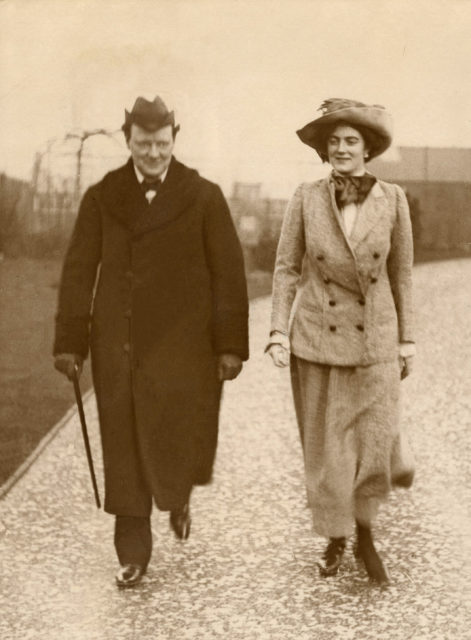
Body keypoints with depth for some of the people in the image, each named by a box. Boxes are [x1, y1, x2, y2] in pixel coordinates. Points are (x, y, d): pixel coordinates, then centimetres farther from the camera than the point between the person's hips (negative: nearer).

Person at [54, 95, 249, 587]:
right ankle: (132, 554, 19)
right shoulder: (101, 198, 6)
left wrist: (231, 344, -6)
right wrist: (69, 341, 1)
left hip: (183, 344, -1)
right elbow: (78, 272, 6)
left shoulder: (204, 197, 2)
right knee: (124, 453, 5)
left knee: (182, 440, -3)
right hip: (118, 347, 2)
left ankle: (179, 495, 33)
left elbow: (229, 274, 0)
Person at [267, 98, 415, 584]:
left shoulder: (392, 199, -3)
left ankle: (365, 533, 25)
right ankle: (335, 538, 28)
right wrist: (279, 331, -6)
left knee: (375, 444, -2)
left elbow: (401, 274, 4)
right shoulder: (305, 198, -4)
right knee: (325, 446, 8)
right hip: (316, 337, 0)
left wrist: (407, 340, 6)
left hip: (375, 340, 0)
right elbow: (286, 268, 1)